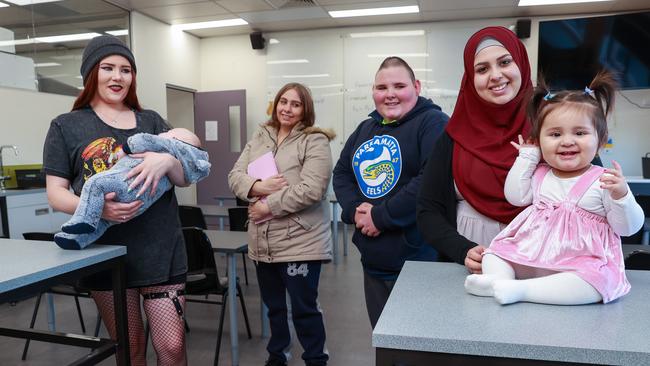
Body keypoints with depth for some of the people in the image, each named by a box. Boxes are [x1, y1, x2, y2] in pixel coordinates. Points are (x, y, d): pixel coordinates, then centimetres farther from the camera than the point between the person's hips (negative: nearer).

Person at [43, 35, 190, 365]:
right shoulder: (66, 126, 4)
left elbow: (185, 179, 7)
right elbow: (55, 194, 0)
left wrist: (167, 160, -17)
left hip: (161, 249, 1)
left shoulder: (152, 121, 10)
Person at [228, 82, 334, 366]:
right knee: (273, 306, 22)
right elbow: (235, 175, 6)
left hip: (300, 243, -6)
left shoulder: (315, 141, -9)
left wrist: (269, 206, -17)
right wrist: (257, 186, -15)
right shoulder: (259, 138, 11)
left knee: (304, 309, 5)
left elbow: (311, 190, -20)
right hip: (262, 242, 6)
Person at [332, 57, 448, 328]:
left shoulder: (433, 123, -10)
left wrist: (381, 217, -19)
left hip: (420, 262, -7)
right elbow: (341, 173, 14)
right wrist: (355, 210, -6)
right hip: (373, 262, 7)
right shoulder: (365, 129, 14)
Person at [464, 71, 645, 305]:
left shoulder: (604, 181, -3)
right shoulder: (540, 174, 10)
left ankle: (518, 290, -38)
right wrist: (527, 157, 6)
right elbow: (516, 196, 3)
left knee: (600, 280, -33)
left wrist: (620, 195, -24)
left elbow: (628, 227, -3)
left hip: (579, 265, -4)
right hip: (528, 257, 5)